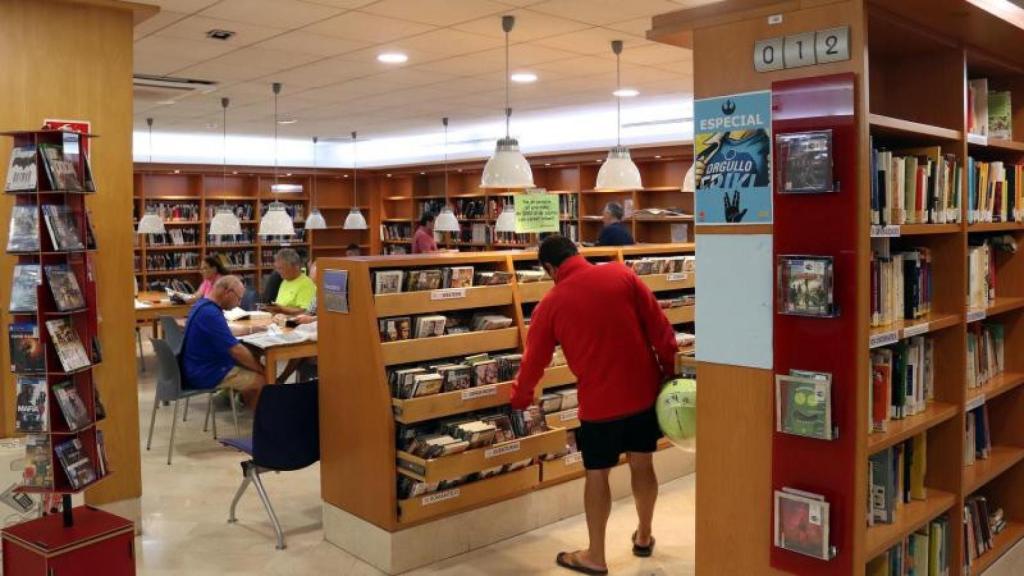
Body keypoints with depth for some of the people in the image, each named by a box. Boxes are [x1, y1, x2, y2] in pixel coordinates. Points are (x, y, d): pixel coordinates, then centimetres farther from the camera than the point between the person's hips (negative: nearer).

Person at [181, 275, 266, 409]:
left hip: (201, 367, 11)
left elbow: (226, 333, 22)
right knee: (262, 379, -12)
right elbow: (236, 350, -25)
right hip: (206, 374, -11)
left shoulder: (203, 304, 8)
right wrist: (260, 369, -12)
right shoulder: (210, 313, -25)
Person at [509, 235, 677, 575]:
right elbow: (660, 328, -2)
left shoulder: (552, 303, -4)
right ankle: (644, 536, 35)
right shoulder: (622, 275, -1)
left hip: (599, 400, -3)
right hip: (644, 389, 3)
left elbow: (535, 360, 6)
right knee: (642, 462, 18)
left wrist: (520, 398, 22)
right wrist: (670, 370, 8)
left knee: (597, 473, 9)